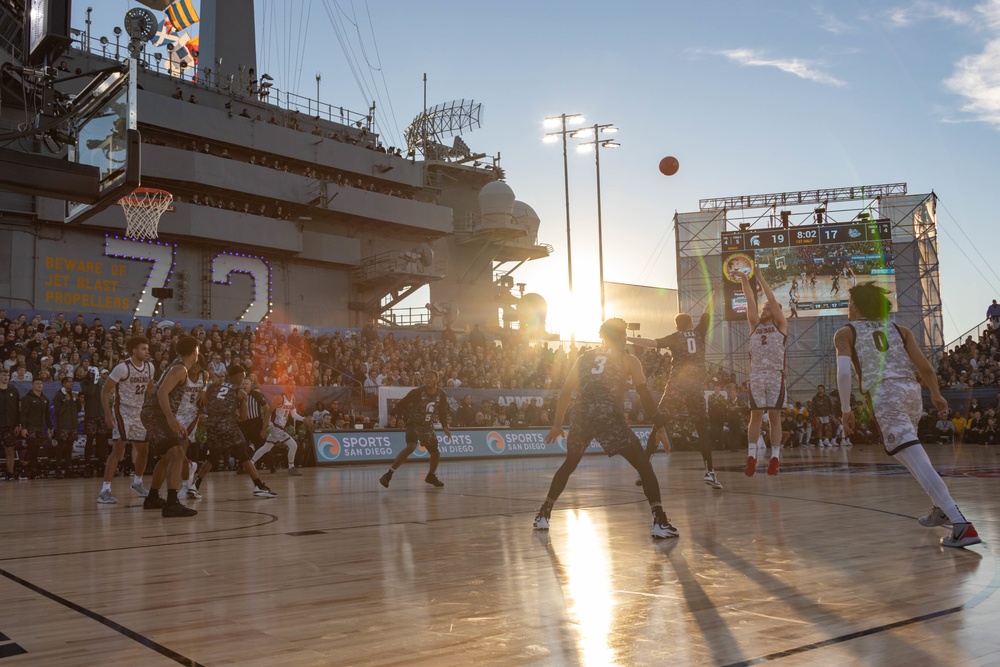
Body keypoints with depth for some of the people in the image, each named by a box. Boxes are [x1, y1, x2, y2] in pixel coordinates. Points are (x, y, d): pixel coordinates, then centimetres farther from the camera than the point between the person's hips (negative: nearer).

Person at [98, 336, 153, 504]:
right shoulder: (123, 368, -17)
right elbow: (105, 390, -13)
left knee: (144, 450, 14)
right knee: (118, 449, -15)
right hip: (123, 412, -7)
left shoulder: (149, 367, 2)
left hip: (139, 413, 7)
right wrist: (107, 414, -20)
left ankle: (137, 482, 36)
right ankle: (105, 490, -13)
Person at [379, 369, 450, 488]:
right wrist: (401, 418, -20)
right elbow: (400, 404, -11)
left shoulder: (441, 394, -3)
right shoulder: (417, 392, -18)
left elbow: (443, 411, 10)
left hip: (428, 427, 6)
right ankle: (388, 474, -30)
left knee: (436, 453, 10)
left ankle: (431, 476, 38)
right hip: (414, 424, -6)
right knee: (411, 447, -30)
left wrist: (444, 427, 3)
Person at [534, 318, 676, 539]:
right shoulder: (628, 360, 14)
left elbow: (565, 392, 20)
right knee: (644, 466, 7)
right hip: (608, 416, -4)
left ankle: (543, 515, 27)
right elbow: (644, 394, 5)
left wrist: (557, 425, 24)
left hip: (582, 416, 4)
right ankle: (660, 522, -5)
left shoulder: (584, 357, 24)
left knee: (568, 465, 27)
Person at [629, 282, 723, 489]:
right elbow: (707, 312, 24)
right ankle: (710, 472, 1)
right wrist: (715, 293, 36)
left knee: (656, 427, 6)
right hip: (696, 389, 1)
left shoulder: (674, 338, 6)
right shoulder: (699, 333, 11)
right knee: (703, 430, 11)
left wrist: (626, 339, -3)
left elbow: (652, 343, -7)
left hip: (675, 388, -1)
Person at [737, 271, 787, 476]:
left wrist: (760, 277, 0)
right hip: (756, 375, 3)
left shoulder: (780, 325, 8)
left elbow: (772, 300, 0)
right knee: (756, 416, 1)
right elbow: (751, 302, 8)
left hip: (776, 375, -2)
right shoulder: (755, 325, 17)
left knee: (774, 416, 0)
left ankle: (775, 456, 4)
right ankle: (751, 455, 3)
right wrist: (744, 279, 2)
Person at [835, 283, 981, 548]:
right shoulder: (899, 330, 22)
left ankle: (961, 524, -25)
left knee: (917, 461, -13)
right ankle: (941, 509, 27)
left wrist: (846, 410, 2)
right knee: (904, 451, 29)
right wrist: (936, 394, 30)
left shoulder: (846, 333, 10)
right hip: (912, 392, 6)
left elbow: (844, 372, -6)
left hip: (885, 394, -6)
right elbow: (926, 368, 13)